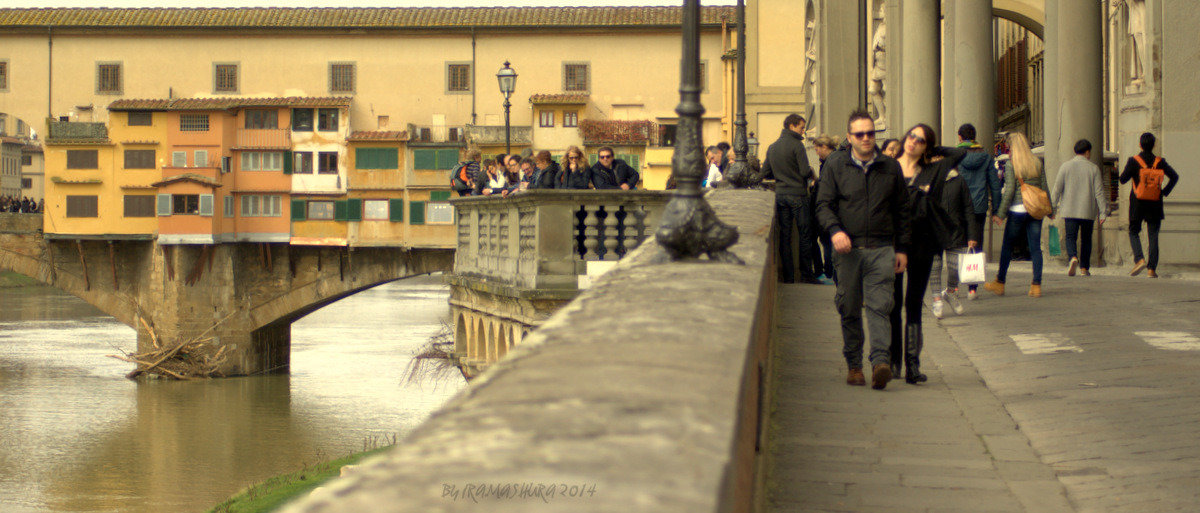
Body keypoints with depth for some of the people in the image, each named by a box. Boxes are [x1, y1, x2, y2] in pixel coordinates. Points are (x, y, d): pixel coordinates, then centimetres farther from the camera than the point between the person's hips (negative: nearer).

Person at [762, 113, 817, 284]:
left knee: (784, 235, 7)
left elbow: (765, 173, 13)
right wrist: (811, 173, 5)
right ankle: (806, 274, 2)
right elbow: (805, 171, -16)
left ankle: (788, 275, 6)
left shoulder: (772, 147, 11)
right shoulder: (796, 145, -10)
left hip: (780, 195, 6)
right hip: (797, 195, -6)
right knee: (805, 234, 1)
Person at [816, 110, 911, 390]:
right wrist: (835, 230, -16)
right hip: (848, 249, 0)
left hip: (881, 250, 0)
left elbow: (902, 210, 15)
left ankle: (881, 362, -21)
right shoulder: (836, 165, 6)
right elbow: (823, 204, 3)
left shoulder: (890, 167, 10)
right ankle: (853, 364, 16)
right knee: (849, 310, 5)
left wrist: (902, 248, 11)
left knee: (879, 306, -12)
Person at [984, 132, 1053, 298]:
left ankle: (1000, 283, 16)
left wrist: (1001, 214, -8)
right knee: (1035, 247, 3)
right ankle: (1036, 285, -1)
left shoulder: (1010, 164, -6)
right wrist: (1049, 210, 19)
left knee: (1007, 245, 9)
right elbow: (1044, 188, 9)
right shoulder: (1037, 163, 6)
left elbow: (1009, 191, -11)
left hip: (1017, 210, -4)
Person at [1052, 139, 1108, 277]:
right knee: (1086, 239, 12)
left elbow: (1057, 188, 0)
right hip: (1088, 211, 0)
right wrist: (1103, 212, -1)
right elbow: (1099, 192, -2)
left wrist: (1053, 207, 7)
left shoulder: (1065, 166, 1)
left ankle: (1073, 257, -27)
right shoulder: (1094, 168, 0)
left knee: (1071, 238, 1)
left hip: (1070, 210, 0)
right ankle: (1084, 268, 14)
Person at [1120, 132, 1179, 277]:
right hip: (1155, 204, 2)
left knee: (1133, 232, 12)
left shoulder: (1133, 161, -8)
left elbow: (1123, 179, -9)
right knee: (1153, 235, 6)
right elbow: (1174, 176, -3)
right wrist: (1165, 192, 4)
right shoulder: (1159, 162, 0)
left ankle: (1139, 259, -11)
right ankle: (1152, 269, 0)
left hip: (1138, 202, -2)